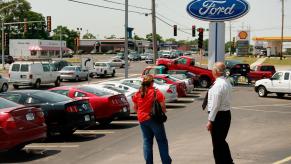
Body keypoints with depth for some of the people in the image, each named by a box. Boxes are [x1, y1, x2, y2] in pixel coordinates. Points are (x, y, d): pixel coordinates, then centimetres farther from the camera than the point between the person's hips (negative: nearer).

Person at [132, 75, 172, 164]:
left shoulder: (137, 94, 1)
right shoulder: (157, 93, -12)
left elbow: (135, 108, 10)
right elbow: (163, 107, -11)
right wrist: (163, 112, 9)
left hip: (142, 120, 4)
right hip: (154, 119, -4)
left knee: (147, 141, 12)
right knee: (162, 141, 6)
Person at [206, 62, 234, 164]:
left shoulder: (218, 85, -20)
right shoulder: (227, 82, 8)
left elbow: (215, 105, -21)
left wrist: (210, 120, -16)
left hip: (219, 115, -9)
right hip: (227, 114, 9)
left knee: (217, 144, 2)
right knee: (222, 141, 21)